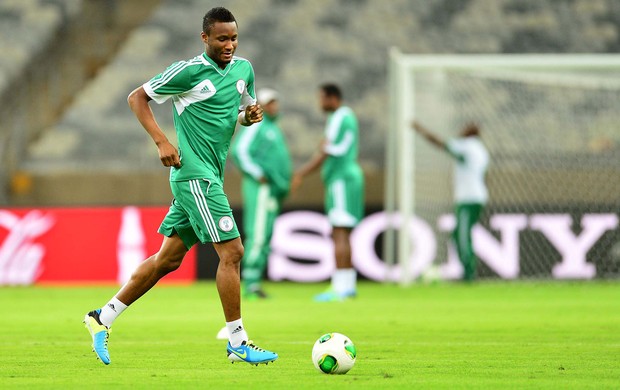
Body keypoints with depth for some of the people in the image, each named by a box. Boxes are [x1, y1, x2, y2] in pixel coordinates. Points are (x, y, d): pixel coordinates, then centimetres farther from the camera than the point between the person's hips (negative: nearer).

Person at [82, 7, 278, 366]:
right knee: (232, 252, -11)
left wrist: (251, 115, 2)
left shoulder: (243, 69, 11)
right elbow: (137, 97, -4)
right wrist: (162, 141, -14)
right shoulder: (190, 71, -10)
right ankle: (238, 343, -5)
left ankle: (103, 318, 19)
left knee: (169, 259, 11)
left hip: (210, 177, 8)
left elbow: (244, 110, 28)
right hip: (195, 174, -8)